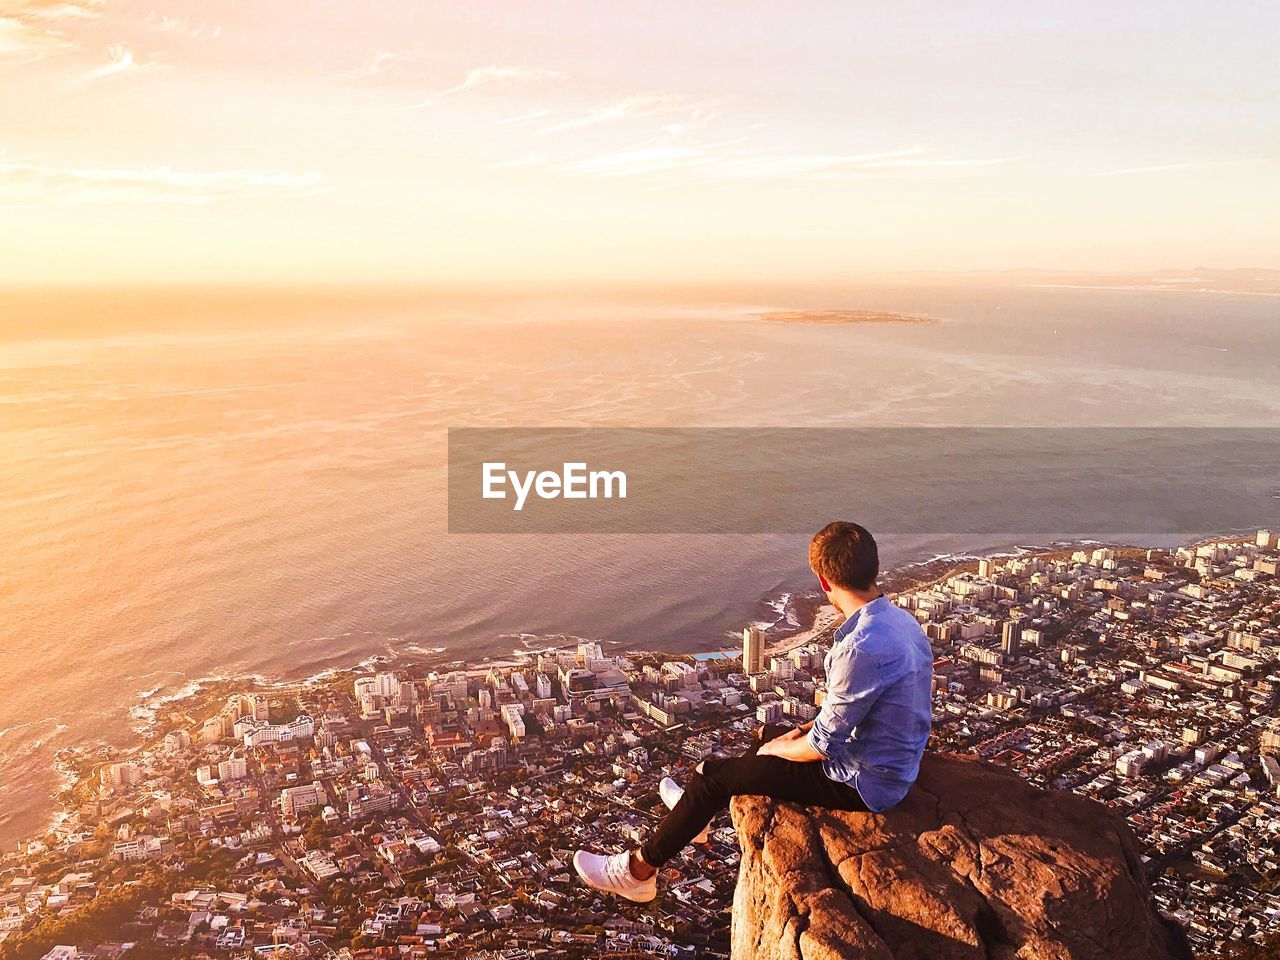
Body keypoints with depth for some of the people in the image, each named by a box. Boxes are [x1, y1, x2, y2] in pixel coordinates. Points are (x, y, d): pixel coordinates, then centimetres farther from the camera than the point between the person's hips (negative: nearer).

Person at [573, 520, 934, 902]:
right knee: (767, 735, 27)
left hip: (861, 784, -9)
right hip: (890, 763, 9)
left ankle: (639, 870, 15)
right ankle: (700, 809, 49)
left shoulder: (862, 648, -33)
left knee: (713, 774, -2)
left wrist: (779, 748, -5)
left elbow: (825, 745, -24)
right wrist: (805, 730, 8)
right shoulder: (900, 620, -2)